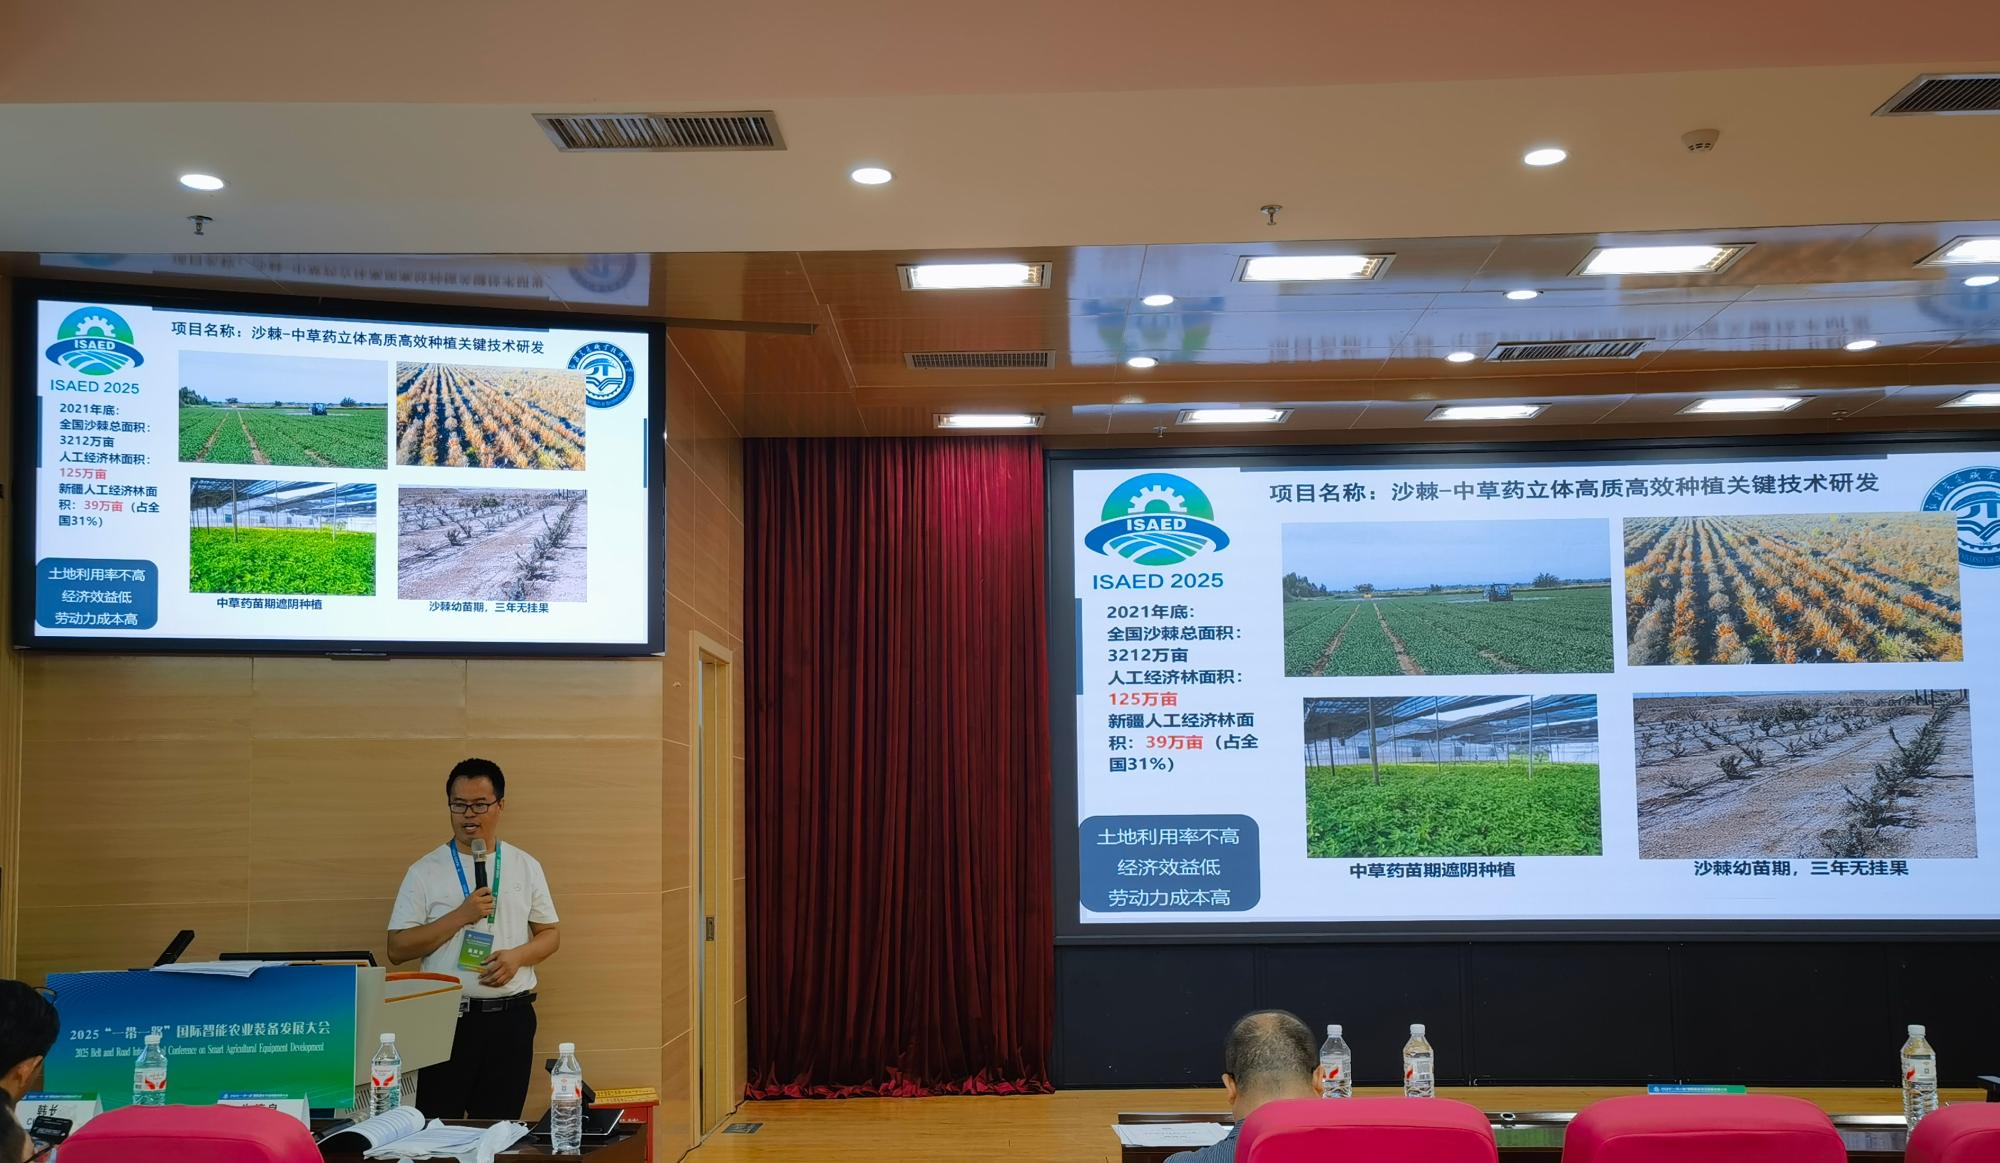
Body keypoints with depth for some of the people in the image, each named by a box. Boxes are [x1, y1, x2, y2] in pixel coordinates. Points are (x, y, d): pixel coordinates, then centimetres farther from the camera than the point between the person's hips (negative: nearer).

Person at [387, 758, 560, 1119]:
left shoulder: (526, 867, 8)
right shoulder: (425, 872, 1)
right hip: (446, 1017, -2)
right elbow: (398, 948, -3)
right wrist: (460, 917, -14)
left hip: (511, 1017, 2)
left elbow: (550, 934, 12)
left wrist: (517, 956, -9)